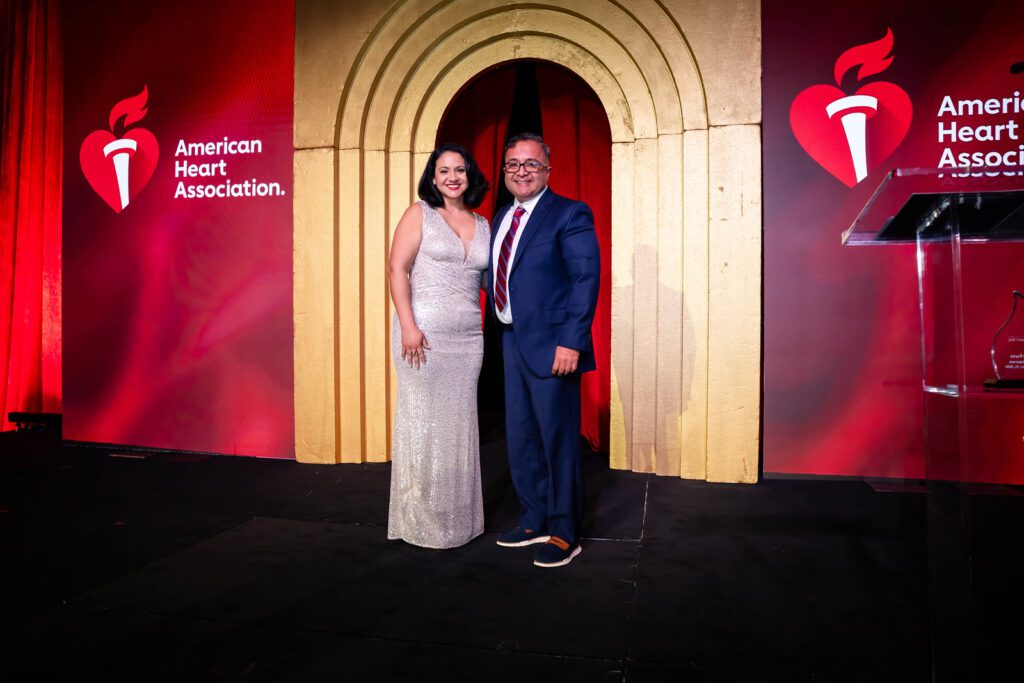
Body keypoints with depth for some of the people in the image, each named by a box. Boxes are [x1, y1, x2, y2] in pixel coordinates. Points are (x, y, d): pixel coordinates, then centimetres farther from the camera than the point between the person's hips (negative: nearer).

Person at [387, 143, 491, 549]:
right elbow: (397, 268, -6)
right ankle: (421, 521, 16)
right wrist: (408, 326, -15)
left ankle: (458, 519, 23)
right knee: (422, 423, 1)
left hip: (468, 337, 5)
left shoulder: (483, 226, 13)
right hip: (424, 333, -4)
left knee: (459, 424, 10)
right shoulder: (419, 214, 1)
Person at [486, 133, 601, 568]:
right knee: (520, 439, 15)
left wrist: (571, 341, -20)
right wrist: (501, 320, 6)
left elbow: (586, 278, -14)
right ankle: (534, 520, 32)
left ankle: (564, 535, 17)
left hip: (551, 346, -8)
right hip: (512, 342, 8)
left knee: (558, 441, 2)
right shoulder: (501, 218, 16)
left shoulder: (569, 214, -7)